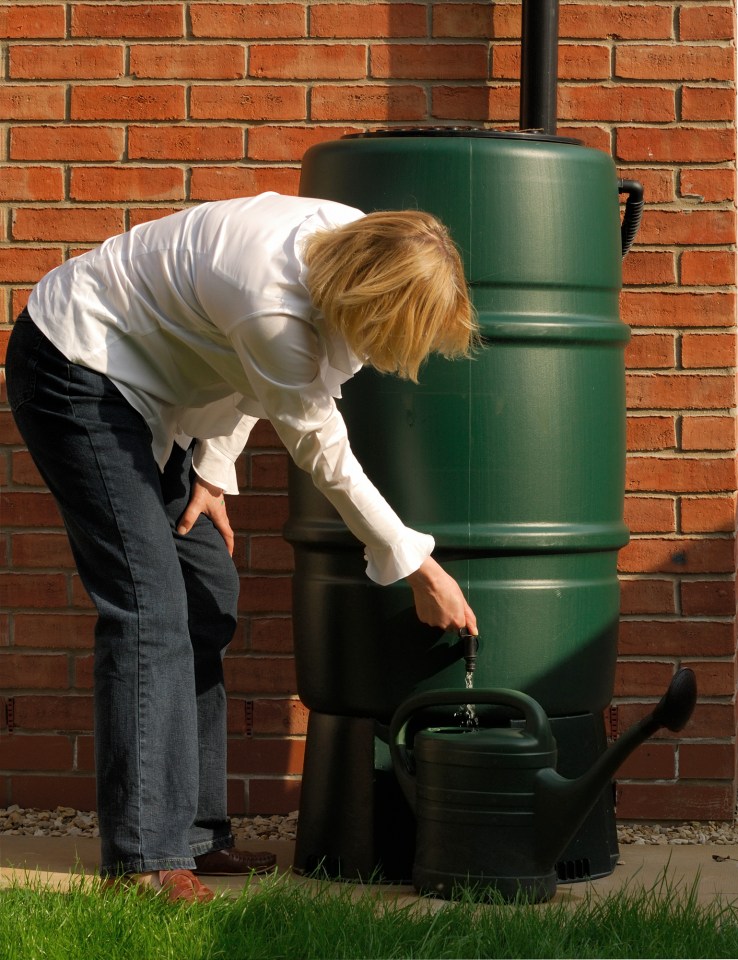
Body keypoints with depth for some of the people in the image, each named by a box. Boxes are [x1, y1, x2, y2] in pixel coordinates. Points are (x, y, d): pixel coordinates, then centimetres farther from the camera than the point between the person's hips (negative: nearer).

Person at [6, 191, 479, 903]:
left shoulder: (360, 242, -10)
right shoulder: (272, 304, -35)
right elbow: (324, 456, -22)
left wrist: (213, 471, 5)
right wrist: (420, 570, -14)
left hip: (139, 383, 10)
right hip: (73, 369, -10)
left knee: (207, 594, 8)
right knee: (148, 603, -16)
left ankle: (192, 833, 13)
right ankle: (143, 858, -14)